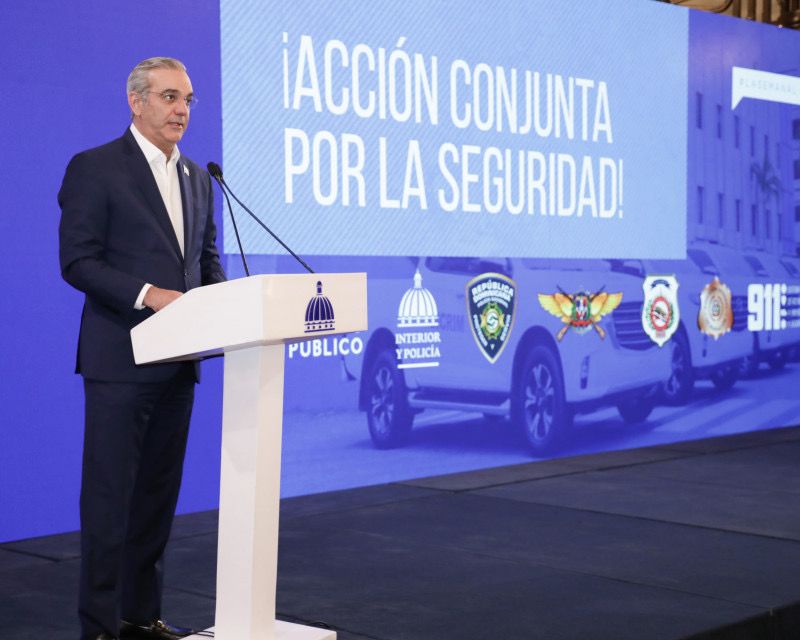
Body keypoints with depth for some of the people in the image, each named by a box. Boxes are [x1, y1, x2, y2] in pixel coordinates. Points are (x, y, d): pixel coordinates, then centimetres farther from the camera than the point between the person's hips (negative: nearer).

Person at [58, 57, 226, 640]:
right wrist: (147, 294, -22)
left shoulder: (198, 178, 15)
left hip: (177, 361, 7)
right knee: (109, 495, -2)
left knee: (159, 493, 12)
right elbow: (78, 261, -12)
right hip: (121, 358, -7)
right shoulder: (95, 168, -6)